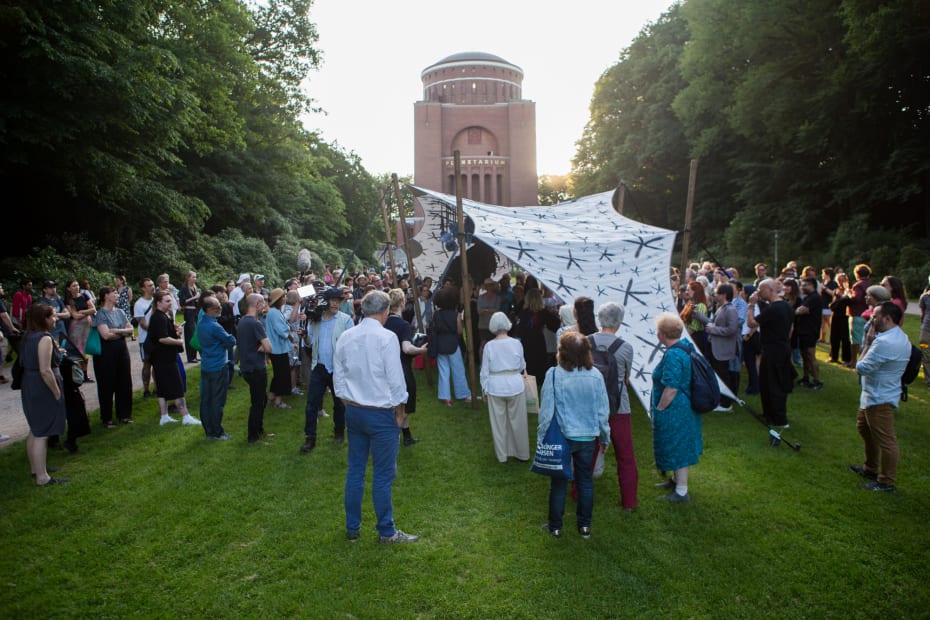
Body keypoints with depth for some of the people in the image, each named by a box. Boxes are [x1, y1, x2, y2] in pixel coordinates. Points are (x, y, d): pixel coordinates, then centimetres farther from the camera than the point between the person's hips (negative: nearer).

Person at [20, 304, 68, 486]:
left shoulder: (29, 336, 10)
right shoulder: (45, 338, -20)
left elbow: (31, 362, 18)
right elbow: (45, 371, -24)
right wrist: (57, 393, -16)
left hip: (30, 387, 10)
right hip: (43, 390, -10)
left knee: (35, 431, 20)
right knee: (42, 434, -5)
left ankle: (36, 468, 33)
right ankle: (42, 477, 0)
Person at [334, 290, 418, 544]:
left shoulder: (345, 337, 1)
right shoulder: (387, 337, -16)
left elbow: (338, 378, 8)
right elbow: (396, 379, -14)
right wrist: (399, 410, -1)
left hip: (353, 411, 6)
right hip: (381, 413, -6)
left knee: (355, 470, 15)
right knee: (383, 474, 4)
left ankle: (352, 527, 26)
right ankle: (386, 531, 15)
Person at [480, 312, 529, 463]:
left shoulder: (489, 346, -9)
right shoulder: (516, 343, -7)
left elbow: (485, 371, -4)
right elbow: (522, 366, 4)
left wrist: (484, 390, 7)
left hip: (495, 388, 0)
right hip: (515, 385, 1)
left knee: (498, 422, 13)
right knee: (517, 421, 13)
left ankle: (502, 455, 24)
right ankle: (522, 453, 25)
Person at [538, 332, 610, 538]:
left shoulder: (553, 374, -18)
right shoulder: (595, 376, -9)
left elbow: (546, 409, -12)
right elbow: (603, 411, -1)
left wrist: (541, 436, 0)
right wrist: (604, 436, 13)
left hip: (560, 436, -2)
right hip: (587, 436, 2)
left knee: (558, 482, 13)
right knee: (585, 480, 17)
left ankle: (555, 526, 25)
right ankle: (585, 525, 29)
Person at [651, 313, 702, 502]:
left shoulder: (673, 355, -27)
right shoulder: (686, 346, 3)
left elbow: (671, 389, -27)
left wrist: (658, 410, -15)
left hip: (675, 411, -10)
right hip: (686, 407, 10)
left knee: (676, 447, 3)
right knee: (681, 445, 23)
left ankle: (681, 492, 15)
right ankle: (677, 479, 40)